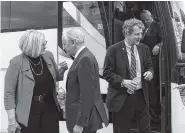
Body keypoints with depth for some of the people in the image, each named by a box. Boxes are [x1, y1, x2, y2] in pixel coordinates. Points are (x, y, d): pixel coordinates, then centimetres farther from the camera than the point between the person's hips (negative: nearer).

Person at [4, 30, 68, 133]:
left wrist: (62, 70, -5)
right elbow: (9, 93, -11)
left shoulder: (48, 56, 1)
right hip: (29, 113, -4)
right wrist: (11, 119, -13)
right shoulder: (17, 63, -14)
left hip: (50, 109, 4)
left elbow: (56, 77, 17)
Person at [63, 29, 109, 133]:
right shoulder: (83, 57, 11)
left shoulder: (85, 59, -19)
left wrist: (80, 123, -22)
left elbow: (87, 94, -23)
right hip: (85, 115, 9)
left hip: (86, 118, -9)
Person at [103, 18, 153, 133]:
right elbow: (107, 73, -10)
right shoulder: (114, 50, -11)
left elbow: (149, 66, 14)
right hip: (121, 98, -4)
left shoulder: (144, 48, 3)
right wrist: (123, 82, -24)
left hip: (141, 96, 4)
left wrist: (150, 72, -10)